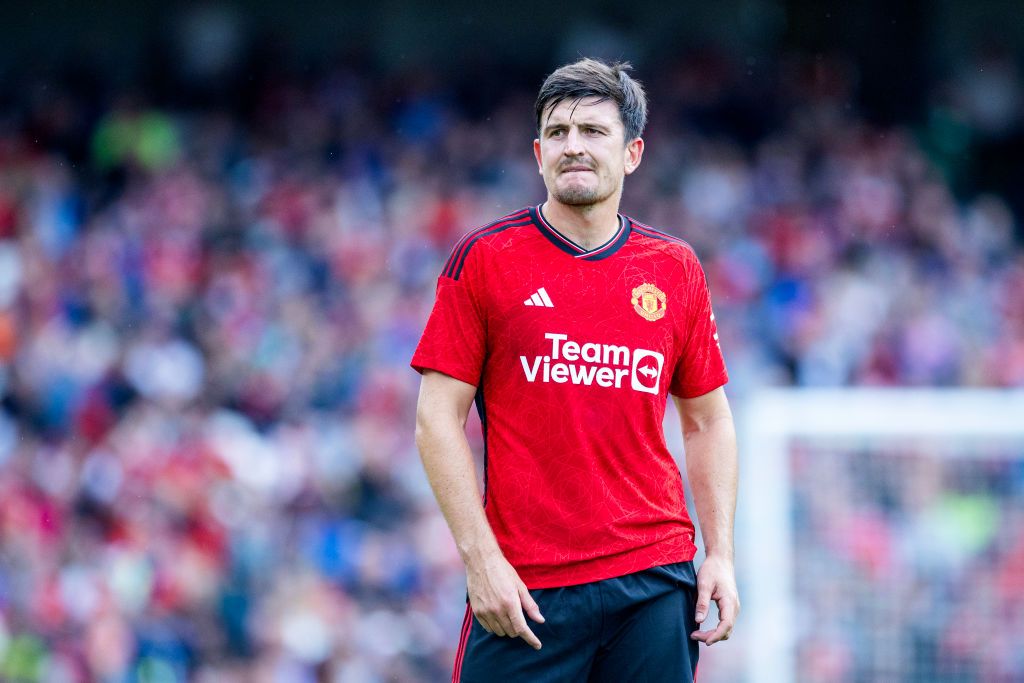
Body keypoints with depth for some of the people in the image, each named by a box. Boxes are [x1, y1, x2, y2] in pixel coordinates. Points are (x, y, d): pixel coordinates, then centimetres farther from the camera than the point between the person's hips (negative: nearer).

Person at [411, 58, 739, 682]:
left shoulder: (677, 269, 10)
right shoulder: (485, 258, 1)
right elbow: (438, 419, -1)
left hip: (656, 577, 3)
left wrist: (721, 555, 5)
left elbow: (709, 422, 16)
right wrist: (481, 559, -9)